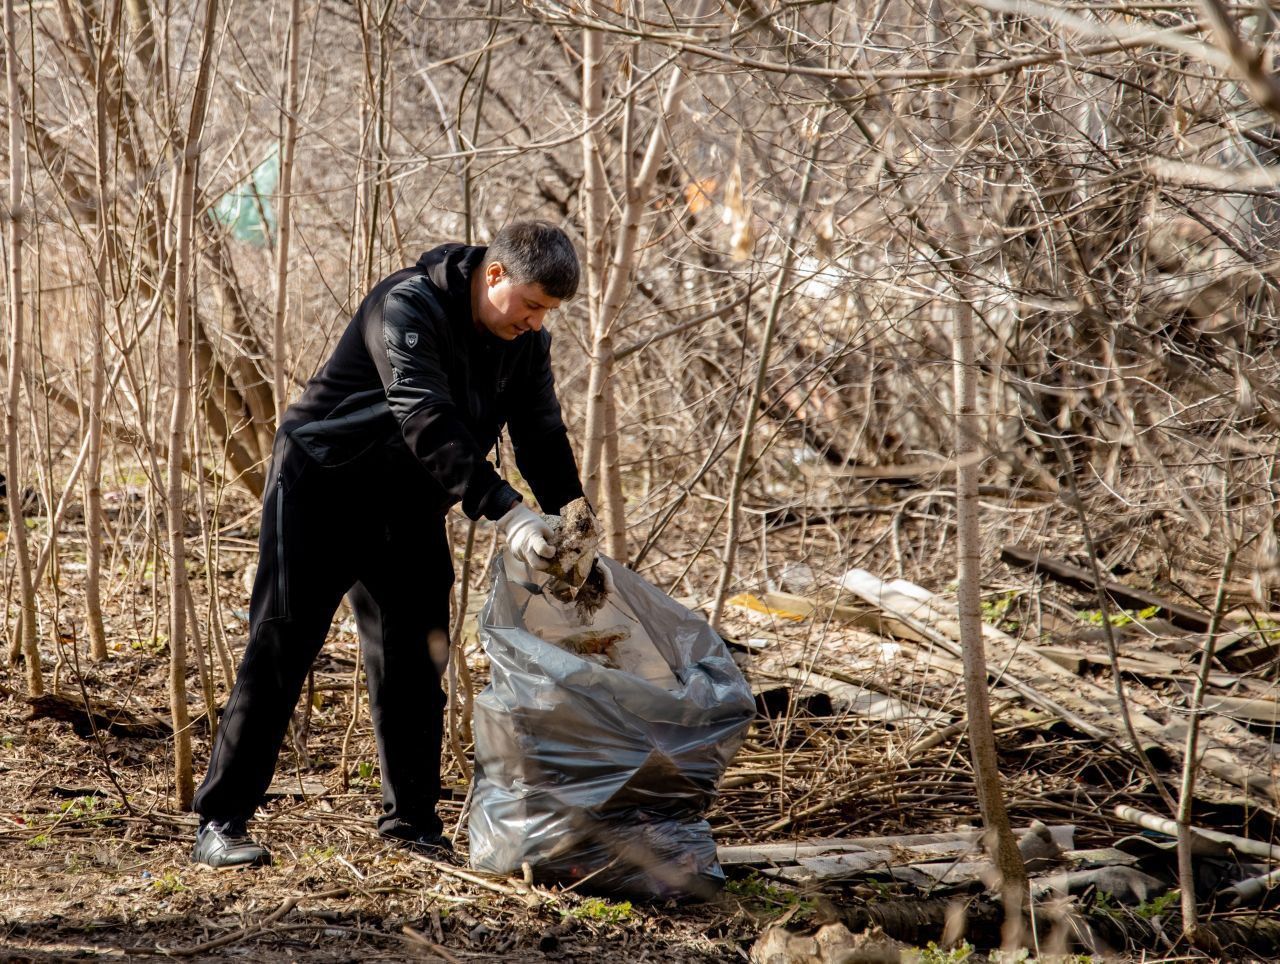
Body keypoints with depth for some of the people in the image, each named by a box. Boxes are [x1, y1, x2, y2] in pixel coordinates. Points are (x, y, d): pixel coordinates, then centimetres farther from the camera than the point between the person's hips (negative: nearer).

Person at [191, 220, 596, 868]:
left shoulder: (526, 339, -3)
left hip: (407, 507, 7)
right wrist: (504, 511, -47)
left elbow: (541, 434, -3)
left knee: (415, 659, 6)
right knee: (280, 650, -7)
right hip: (323, 491, -7)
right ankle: (220, 822, -5)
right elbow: (428, 423, -38)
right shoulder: (409, 306, -27)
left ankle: (411, 820, 17)